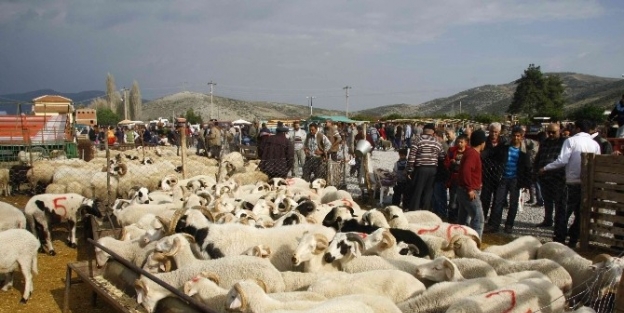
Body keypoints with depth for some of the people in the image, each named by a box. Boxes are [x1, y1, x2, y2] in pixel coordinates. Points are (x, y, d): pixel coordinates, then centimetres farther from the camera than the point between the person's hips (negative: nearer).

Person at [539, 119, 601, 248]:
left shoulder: (571, 141, -7)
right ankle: (573, 240, 15)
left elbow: (562, 160, -15)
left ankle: (559, 240, -1)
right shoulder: (595, 144, 8)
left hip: (573, 182, -5)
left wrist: (545, 168, -6)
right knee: (581, 213, 11)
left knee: (563, 212, 1)